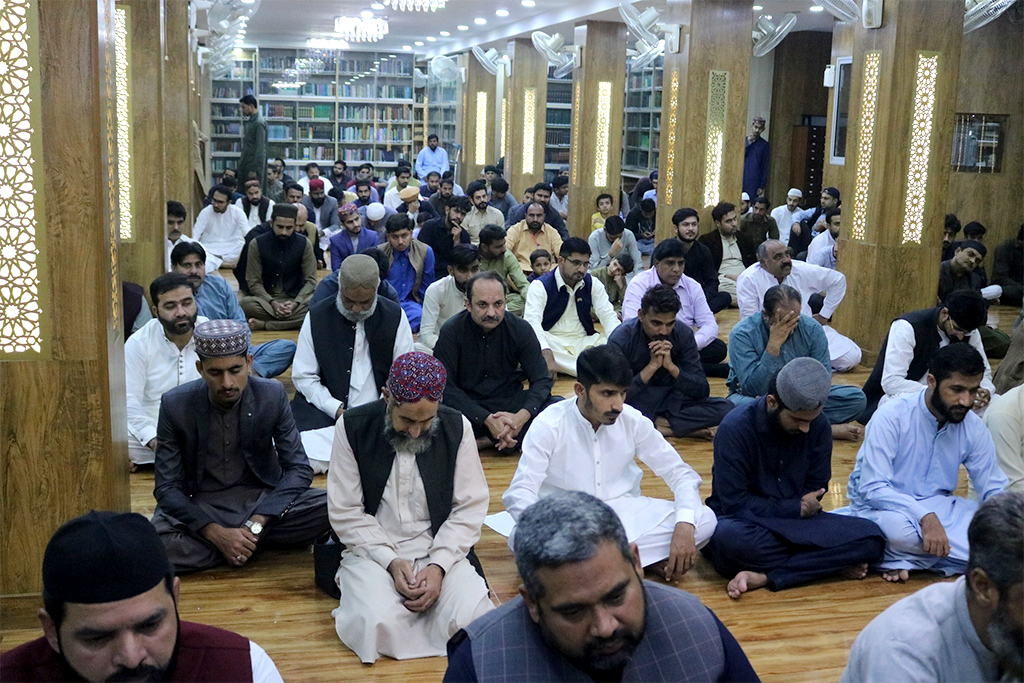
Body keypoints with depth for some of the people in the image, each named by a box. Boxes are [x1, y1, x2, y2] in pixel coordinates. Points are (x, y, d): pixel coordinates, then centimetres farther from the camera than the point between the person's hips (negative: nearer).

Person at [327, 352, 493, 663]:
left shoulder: (457, 427, -3)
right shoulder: (352, 427, -6)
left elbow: (470, 508, -1)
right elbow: (345, 513, -4)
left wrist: (439, 565, -14)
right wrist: (390, 561, -16)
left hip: (440, 551, 2)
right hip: (374, 551, -1)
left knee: (473, 621, -25)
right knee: (379, 627, -30)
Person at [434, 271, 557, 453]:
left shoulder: (520, 329, -5)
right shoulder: (451, 331, -11)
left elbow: (541, 380, -5)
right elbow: (445, 388, -14)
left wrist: (522, 416, -26)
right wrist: (487, 419, -26)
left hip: (511, 406, 3)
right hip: (467, 409, -3)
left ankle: (485, 441, -24)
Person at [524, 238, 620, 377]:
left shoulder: (593, 284, 6)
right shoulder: (540, 286, -8)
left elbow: (609, 316, 0)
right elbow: (532, 322, -22)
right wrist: (547, 355, -40)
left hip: (583, 341, 3)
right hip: (552, 342, -3)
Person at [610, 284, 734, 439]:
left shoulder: (684, 334, -8)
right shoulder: (621, 338, -17)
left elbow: (702, 391, -10)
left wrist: (671, 366, -24)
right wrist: (652, 366, -27)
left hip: (670, 401, 3)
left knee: (725, 408, -20)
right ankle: (687, 428, -20)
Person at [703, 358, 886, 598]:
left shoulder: (818, 424, -3)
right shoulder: (735, 428, -16)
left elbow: (816, 488, 4)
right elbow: (734, 503, -15)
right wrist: (796, 509, -12)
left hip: (797, 521, 4)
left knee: (871, 538, -21)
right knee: (726, 536, -41)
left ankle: (764, 576, -26)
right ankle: (830, 564, -20)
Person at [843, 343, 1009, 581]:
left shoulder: (974, 428, -3)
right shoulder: (892, 417, -19)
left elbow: (994, 490, 2)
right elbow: (872, 489, -24)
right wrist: (926, 517, -38)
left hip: (937, 507, 6)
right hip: (882, 506, -6)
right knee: (897, 526, -41)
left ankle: (901, 559, -16)